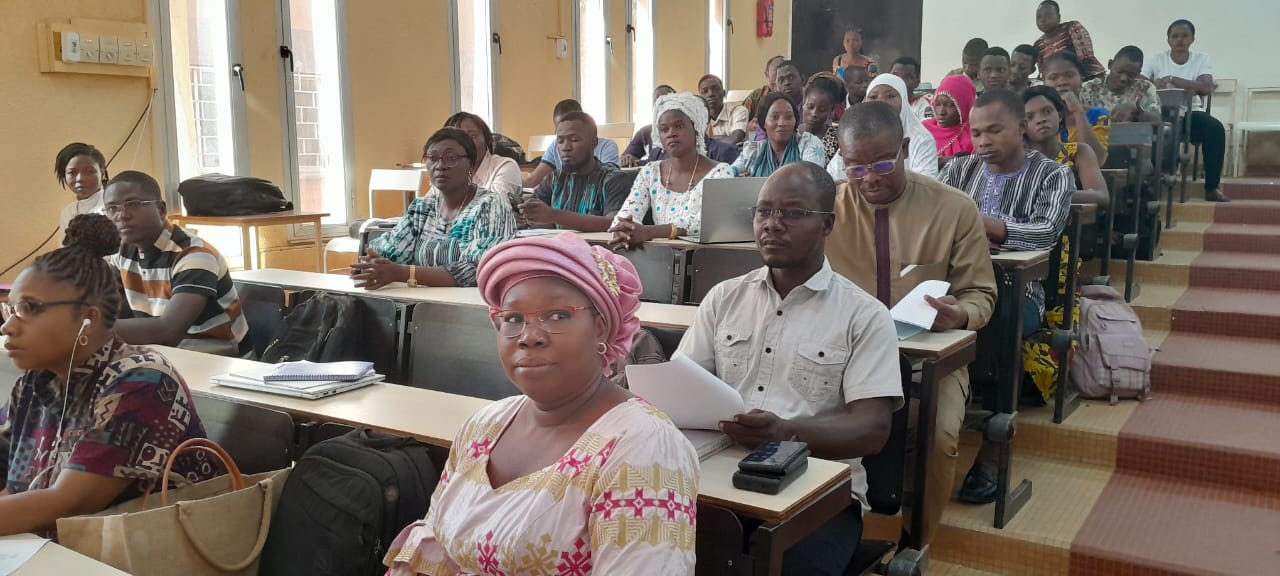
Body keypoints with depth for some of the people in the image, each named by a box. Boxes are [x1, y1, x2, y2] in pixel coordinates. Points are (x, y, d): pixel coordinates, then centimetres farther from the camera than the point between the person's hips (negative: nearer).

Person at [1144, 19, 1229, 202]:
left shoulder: (1201, 59, 6)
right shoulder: (1156, 60, 6)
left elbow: (1207, 88, -11)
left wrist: (1172, 80, -21)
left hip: (1190, 113, 1)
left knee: (1215, 128, -29)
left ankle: (1211, 188, -19)